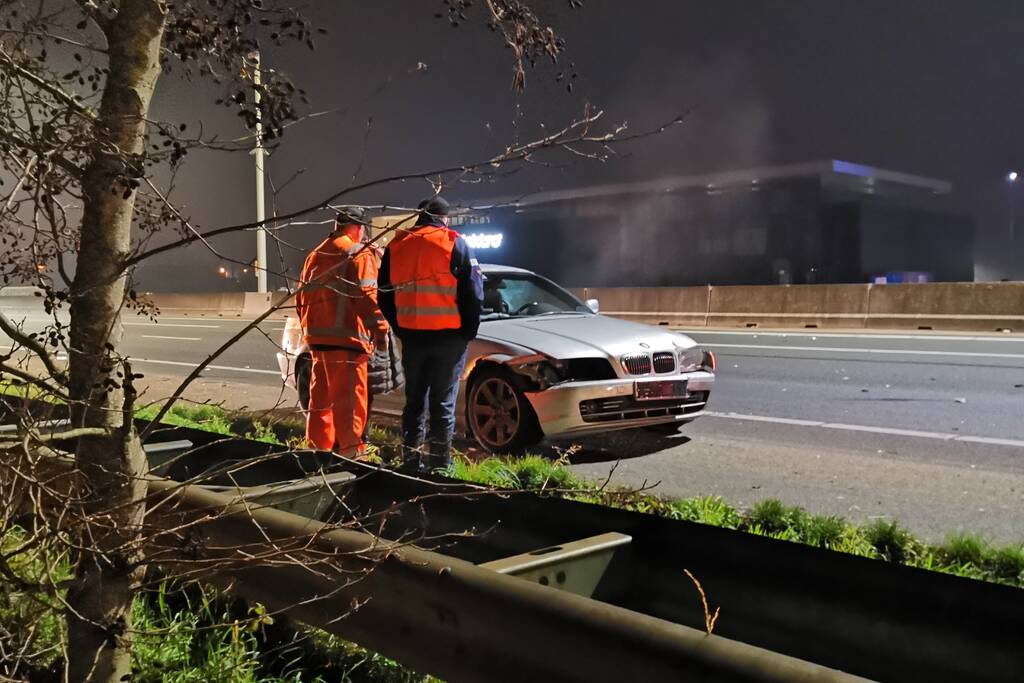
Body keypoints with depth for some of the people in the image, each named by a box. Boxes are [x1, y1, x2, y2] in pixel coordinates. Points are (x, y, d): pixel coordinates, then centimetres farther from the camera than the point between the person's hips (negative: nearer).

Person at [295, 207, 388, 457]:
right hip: (346, 337, -8)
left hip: (317, 337, 8)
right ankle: (350, 451, -11)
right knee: (349, 398, -8)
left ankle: (319, 446, 21)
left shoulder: (315, 256, 20)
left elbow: (302, 297, 23)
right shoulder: (359, 254, -5)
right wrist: (380, 329, -11)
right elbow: (366, 295, -15)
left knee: (320, 397, 15)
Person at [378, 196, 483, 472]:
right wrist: (469, 331, 4)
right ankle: (440, 463, 2)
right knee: (443, 404, 1)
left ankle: (411, 461, 16)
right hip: (449, 337, -4)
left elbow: (385, 296, 12)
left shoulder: (396, 246, 8)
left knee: (414, 402, 13)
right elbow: (472, 293, -7)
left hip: (411, 337, 4)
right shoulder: (455, 244, -5)